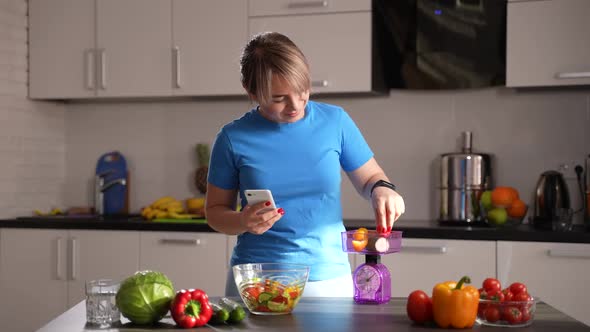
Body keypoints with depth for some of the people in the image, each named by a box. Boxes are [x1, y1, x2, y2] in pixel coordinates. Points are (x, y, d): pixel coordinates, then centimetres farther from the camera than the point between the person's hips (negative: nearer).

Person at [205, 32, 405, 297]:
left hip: (328, 278, 1)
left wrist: (381, 189, -12)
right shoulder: (233, 138, -5)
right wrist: (242, 222, -17)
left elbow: (368, 177, 11)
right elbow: (215, 211, 5)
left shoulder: (335, 121, -2)